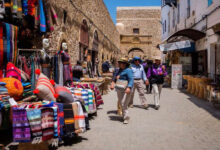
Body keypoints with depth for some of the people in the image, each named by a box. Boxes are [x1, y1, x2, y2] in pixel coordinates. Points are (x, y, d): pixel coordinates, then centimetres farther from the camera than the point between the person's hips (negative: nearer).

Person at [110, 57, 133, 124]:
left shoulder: (128, 70, -10)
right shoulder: (119, 70, 15)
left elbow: (131, 80, -18)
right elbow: (115, 78, 23)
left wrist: (129, 87, -33)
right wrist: (113, 83, 4)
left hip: (125, 90, -8)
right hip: (119, 89, 8)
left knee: (124, 104, -11)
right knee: (121, 104, 15)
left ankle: (126, 118, -2)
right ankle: (124, 115, 30)